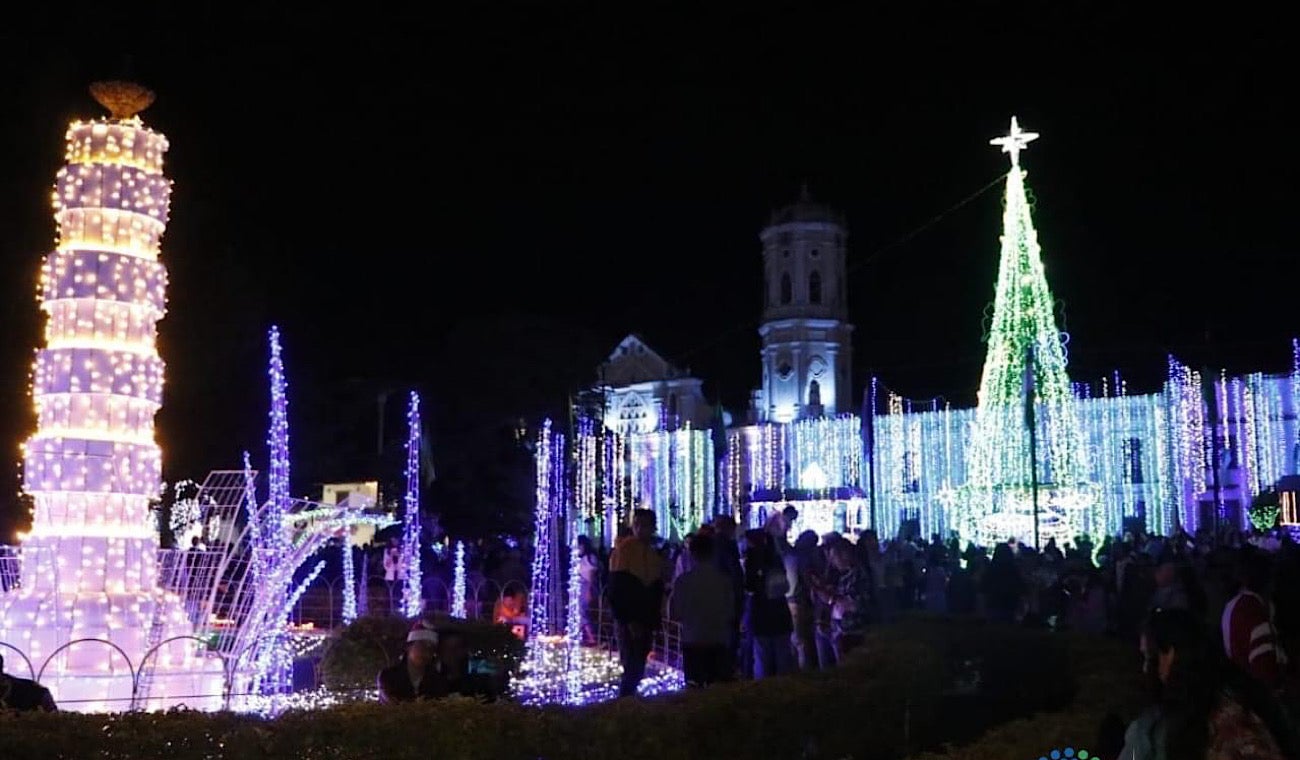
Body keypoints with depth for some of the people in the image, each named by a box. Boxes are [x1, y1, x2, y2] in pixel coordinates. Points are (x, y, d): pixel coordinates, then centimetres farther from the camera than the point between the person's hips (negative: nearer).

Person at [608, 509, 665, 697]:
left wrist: (653, 621, 7)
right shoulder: (624, 549, -9)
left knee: (637, 668, 9)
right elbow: (617, 590, -13)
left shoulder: (655, 555, 12)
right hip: (628, 621, -6)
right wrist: (629, 620, -16)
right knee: (633, 668, -10)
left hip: (646, 622, 6)